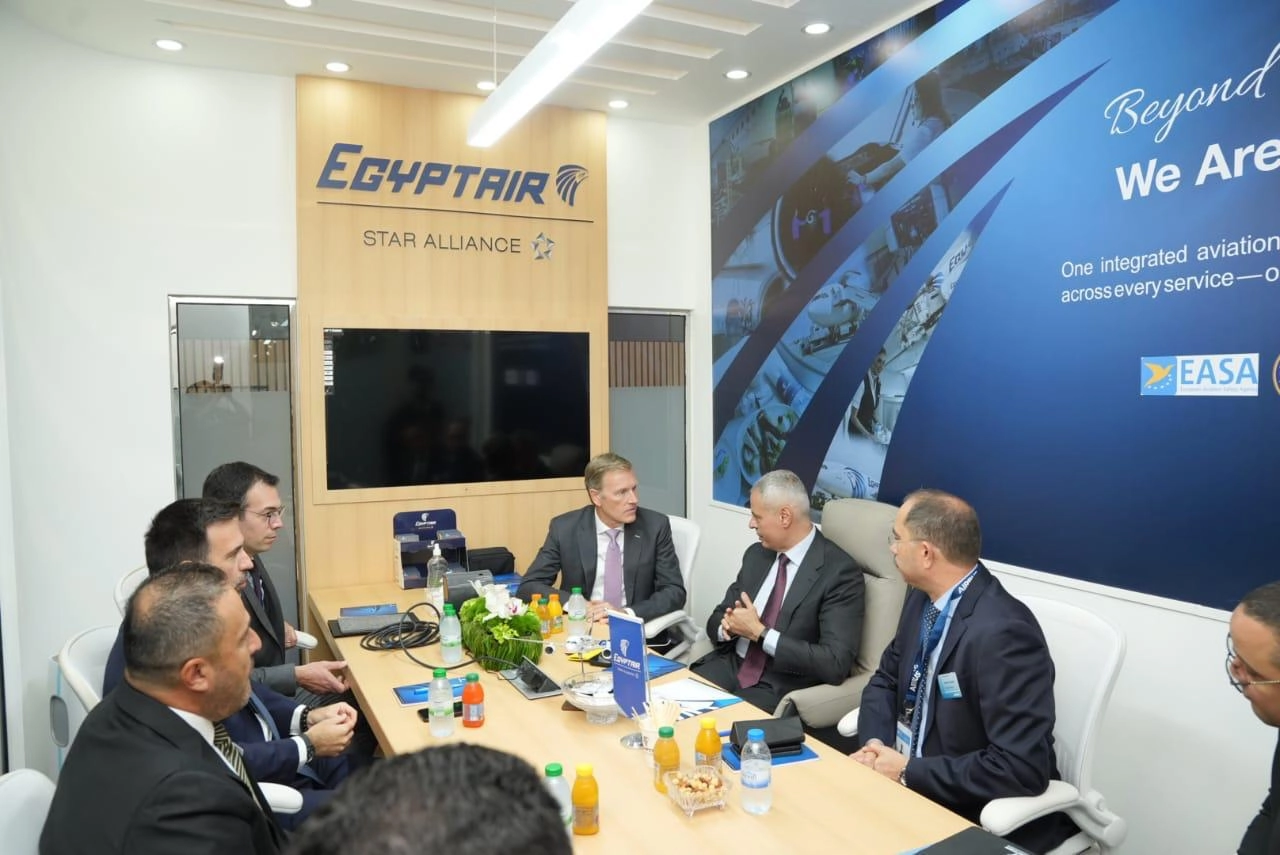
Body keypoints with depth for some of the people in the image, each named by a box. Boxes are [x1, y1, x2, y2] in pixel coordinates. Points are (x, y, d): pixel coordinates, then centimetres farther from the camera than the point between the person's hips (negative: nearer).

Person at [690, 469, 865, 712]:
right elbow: (717, 618, 16)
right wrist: (727, 625, -9)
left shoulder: (840, 572, -13)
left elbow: (835, 664, -20)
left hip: (781, 689, -6)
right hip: (731, 668, 6)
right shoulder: (756, 554, 8)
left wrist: (760, 633, -19)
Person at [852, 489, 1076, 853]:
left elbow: (1021, 767, -29)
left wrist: (909, 771, -21)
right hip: (908, 780, 7)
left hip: (976, 817, -7)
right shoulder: (924, 598, -1)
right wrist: (875, 745, -9)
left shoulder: (1001, 632, -27)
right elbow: (887, 679, 9)